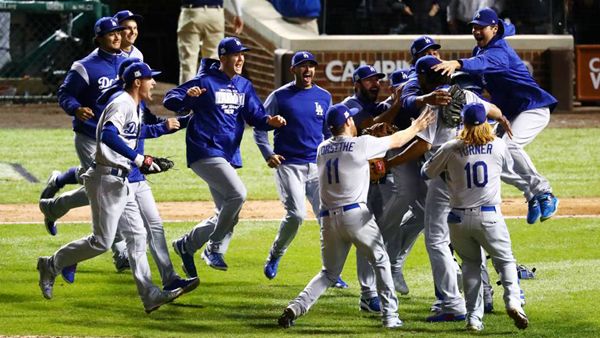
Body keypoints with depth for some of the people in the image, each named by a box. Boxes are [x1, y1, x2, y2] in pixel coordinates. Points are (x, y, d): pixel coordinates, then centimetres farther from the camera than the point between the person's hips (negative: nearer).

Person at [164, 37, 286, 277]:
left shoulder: (244, 86, 14)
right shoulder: (205, 82, -6)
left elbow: (255, 116, 10)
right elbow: (169, 100, -10)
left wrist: (270, 121, -12)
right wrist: (187, 97, -32)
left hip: (230, 156, 8)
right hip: (205, 152, -8)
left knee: (228, 215, 9)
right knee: (237, 193, -24)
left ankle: (187, 245, 23)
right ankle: (215, 248, -13)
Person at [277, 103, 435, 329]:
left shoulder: (322, 149, 12)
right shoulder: (362, 144, -2)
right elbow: (396, 141, 11)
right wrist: (416, 127, 28)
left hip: (329, 218, 5)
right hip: (355, 214, -5)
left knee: (329, 272, 14)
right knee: (380, 262, 12)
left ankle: (297, 307, -6)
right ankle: (390, 315, 7)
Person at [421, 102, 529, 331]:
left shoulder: (451, 149, -2)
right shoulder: (498, 146, 0)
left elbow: (427, 172, 9)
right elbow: (508, 167, 22)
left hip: (459, 218, 1)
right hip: (489, 216, -1)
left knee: (470, 263, 17)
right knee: (505, 260, 12)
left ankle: (474, 317, 9)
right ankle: (513, 300, -15)